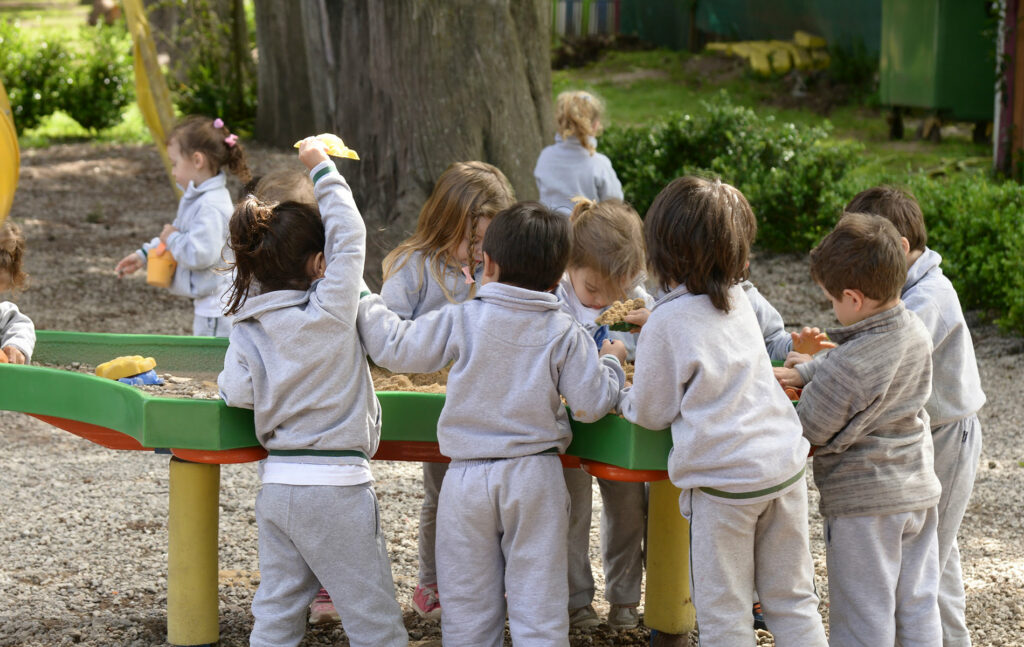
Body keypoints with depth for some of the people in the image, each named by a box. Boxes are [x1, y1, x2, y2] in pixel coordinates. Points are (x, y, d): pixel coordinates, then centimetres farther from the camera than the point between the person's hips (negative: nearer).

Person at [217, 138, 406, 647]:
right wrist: (323, 169, 4)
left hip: (276, 485, 6)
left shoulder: (246, 330, 1)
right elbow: (350, 237, -6)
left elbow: (235, 392, -6)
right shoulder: (329, 312, -12)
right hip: (337, 487, -6)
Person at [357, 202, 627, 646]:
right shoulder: (564, 334, -6)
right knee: (536, 593, 5)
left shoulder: (462, 321, -7)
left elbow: (397, 350, -1)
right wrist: (611, 362, 14)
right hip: (536, 477, 0)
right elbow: (592, 403, -6)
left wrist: (365, 306, 15)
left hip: (468, 479, 0)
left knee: (467, 598, 11)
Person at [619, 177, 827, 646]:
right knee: (792, 600, 16)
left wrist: (621, 397, 17)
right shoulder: (738, 300, 7)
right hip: (785, 466, 6)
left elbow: (650, 413, -2)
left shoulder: (665, 325, -13)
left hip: (723, 480, -6)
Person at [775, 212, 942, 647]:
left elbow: (810, 431, -16)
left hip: (862, 502, -8)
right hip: (919, 491, 8)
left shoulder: (849, 367, -28)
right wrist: (801, 373, 4)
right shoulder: (916, 332, -3)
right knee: (917, 607, 17)